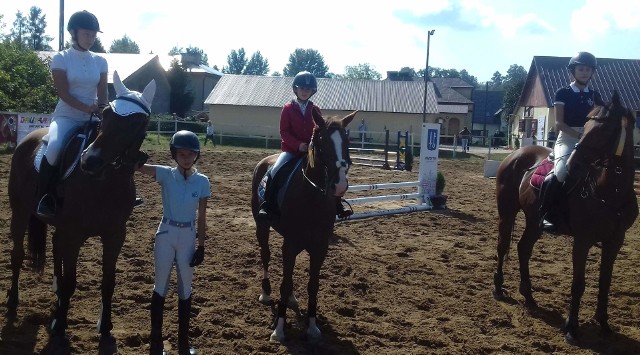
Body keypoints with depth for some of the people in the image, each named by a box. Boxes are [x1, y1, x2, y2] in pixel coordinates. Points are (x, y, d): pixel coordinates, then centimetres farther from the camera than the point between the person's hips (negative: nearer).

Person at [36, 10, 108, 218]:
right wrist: (87, 108, -25)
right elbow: (64, 93, -11)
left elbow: (103, 93, 6)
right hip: (66, 116, -5)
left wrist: (102, 108, -16)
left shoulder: (100, 61, 9)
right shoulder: (61, 58, -3)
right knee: (54, 147, -33)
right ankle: (45, 199, -21)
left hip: (92, 119, 5)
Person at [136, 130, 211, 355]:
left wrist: (201, 247, 0)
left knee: (185, 288, 12)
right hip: (166, 235, -1)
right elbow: (138, 165, -22)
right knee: (161, 287, 8)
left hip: (187, 237, 1)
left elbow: (201, 218, 0)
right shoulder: (165, 175, -7)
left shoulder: (202, 182, -5)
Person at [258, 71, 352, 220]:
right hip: (291, 149, -3)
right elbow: (284, 132, -7)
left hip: (312, 150, 3)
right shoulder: (288, 108, -2)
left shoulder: (315, 110, 6)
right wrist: (298, 144, -20)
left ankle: (337, 206, 4)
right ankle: (266, 205, -18)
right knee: (275, 170, -26)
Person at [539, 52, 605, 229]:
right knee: (561, 172, -32)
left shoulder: (595, 95, 13)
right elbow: (559, 123, -8)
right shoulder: (563, 93, 0)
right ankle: (543, 214, -18)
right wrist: (579, 136, -21)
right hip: (566, 139, -5)